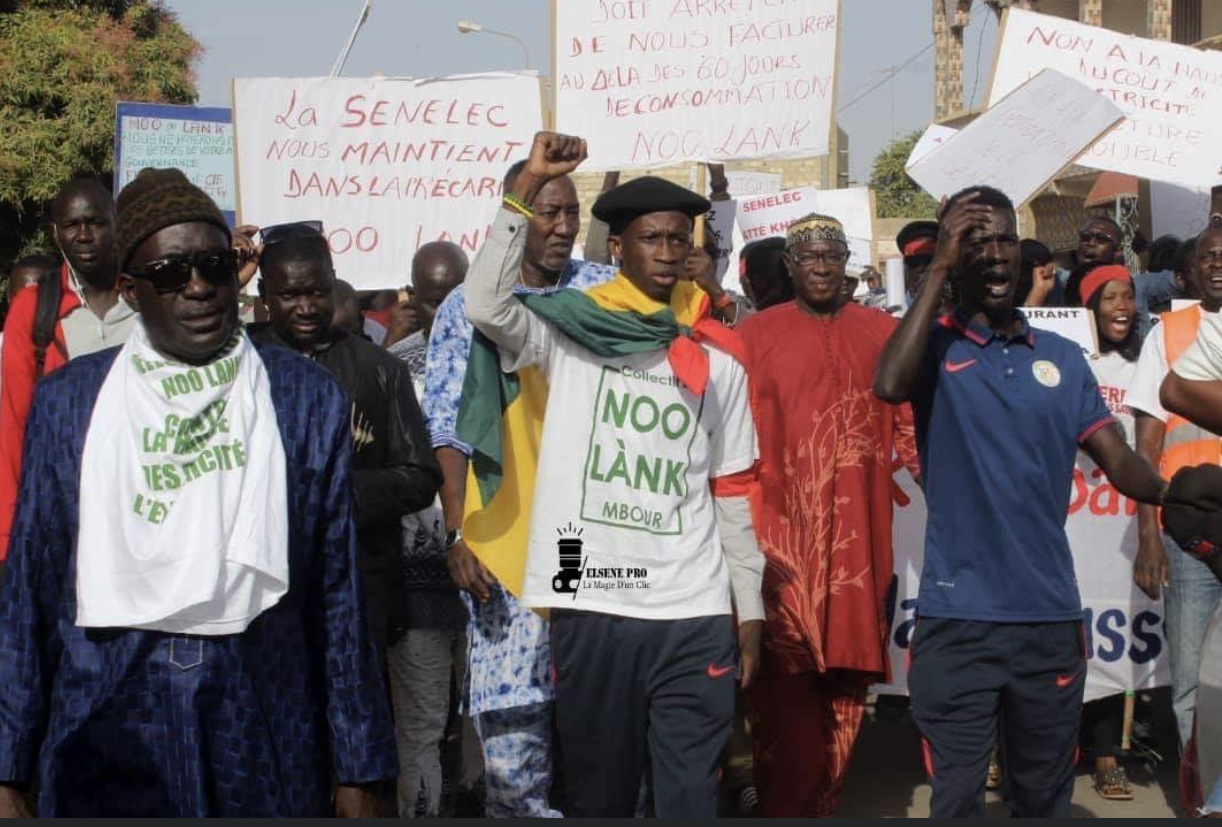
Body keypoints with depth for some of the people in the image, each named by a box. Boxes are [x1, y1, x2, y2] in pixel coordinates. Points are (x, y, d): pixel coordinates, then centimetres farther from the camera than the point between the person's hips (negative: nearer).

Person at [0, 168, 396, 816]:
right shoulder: (67, 399, 6)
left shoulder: (308, 397, 3)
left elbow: (337, 591, 2)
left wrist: (358, 771, 2)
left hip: (264, 737, 0)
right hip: (105, 732, 1)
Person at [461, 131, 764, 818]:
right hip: (591, 607, -1)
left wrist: (751, 609, 11)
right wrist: (529, 185, -18)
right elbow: (487, 305, -17)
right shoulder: (570, 334, 2)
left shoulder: (719, 361, 10)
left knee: (692, 796, 6)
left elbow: (733, 493, 13)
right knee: (597, 791, 11)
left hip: (695, 615, 2)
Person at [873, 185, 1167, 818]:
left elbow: (1121, 463, 3)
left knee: (1045, 798, 16)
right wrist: (939, 268, -17)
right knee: (957, 798, 3)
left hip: (1052, 614, 4)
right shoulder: (934, 346, 0)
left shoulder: (1063, 357, 9)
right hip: (958, 618, -3)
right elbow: (889, 385, -23)